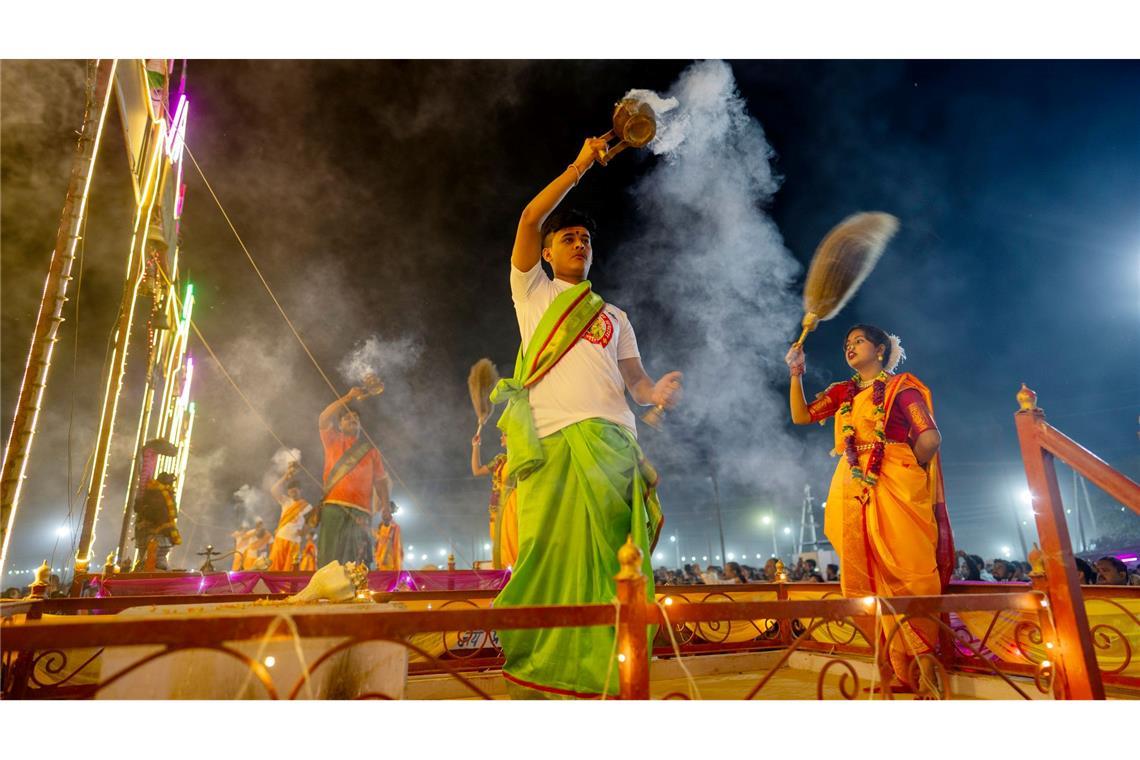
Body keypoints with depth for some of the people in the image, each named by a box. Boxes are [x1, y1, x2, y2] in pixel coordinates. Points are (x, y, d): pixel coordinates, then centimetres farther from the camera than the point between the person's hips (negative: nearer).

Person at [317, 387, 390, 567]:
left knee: (357, 564, -4)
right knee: (329, 559, -11)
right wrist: (349, 397, -6)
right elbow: (323, 419, -2)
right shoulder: (333, 440, 18)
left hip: (361, 512, 1)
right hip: (333, 507, -1)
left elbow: (380, 480, 14)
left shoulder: (370, 449, 20)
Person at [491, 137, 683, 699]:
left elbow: (634, 379, 17)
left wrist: (657, 393, -6)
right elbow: (530, 219, 9)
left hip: (610, 439, 3)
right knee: (544, 553, -7)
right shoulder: (532, 292, 22)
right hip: (549, 439, -2)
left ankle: (596, 677, 2)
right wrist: (580, 166, 11)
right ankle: (529, 679, 4)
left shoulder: (615, 317, 29)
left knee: (604, 557, -4)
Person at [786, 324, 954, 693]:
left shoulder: (901, 386, 2)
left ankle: (927, 663, 3)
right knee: (877, 579, 4)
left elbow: (930, 438, -6)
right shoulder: (842, 391, 18)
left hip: (896, 489, -5)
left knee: (908, 573, -7)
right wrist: (796, 374, 3)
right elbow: (801, 416, 9)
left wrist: (903, 469, 4)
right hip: (856, 491, 5)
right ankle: (903, 672, 11)